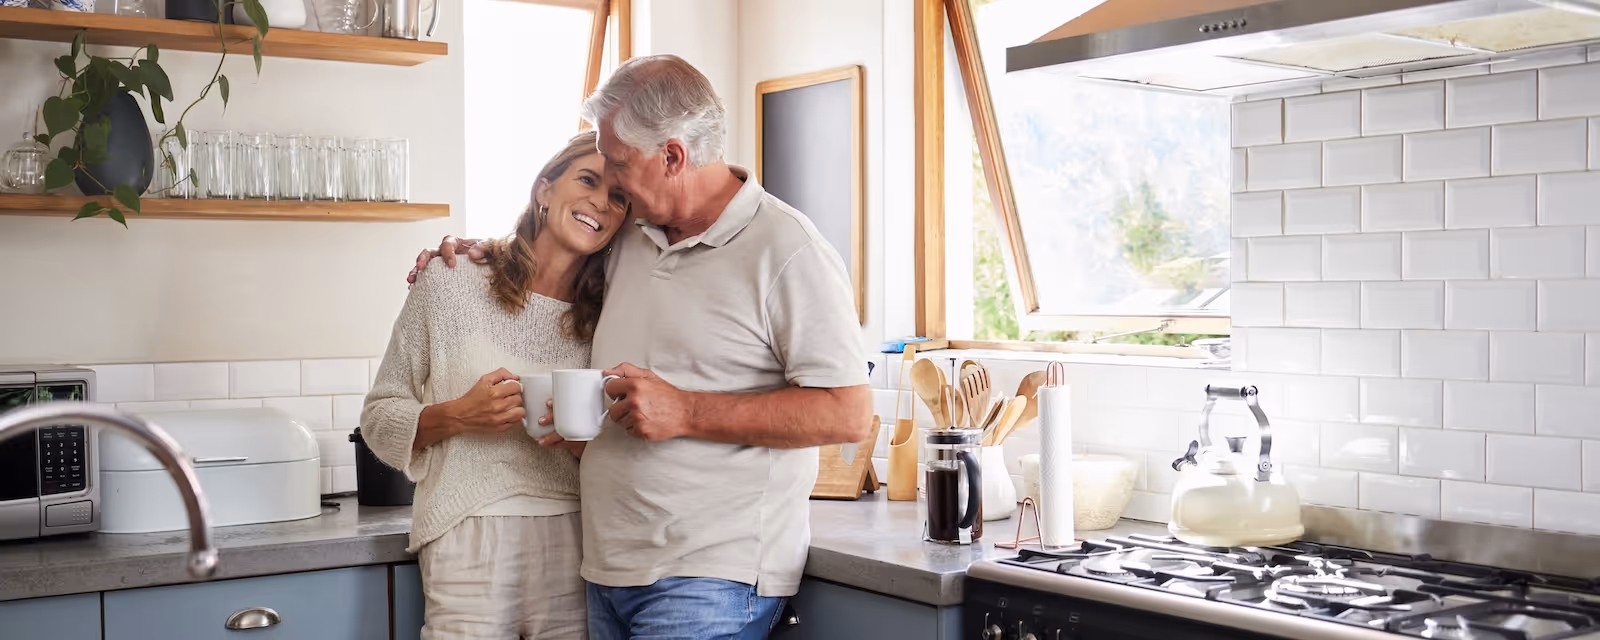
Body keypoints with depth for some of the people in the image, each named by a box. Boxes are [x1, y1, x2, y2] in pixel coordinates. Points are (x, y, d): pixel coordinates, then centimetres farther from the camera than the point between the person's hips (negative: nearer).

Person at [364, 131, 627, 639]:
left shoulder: (603, 320, 7)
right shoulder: (452, 283, 0)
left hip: (573, 541, 3)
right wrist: (457, 416, -14)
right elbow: (379, 417, 4)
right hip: (472, 543, -2)